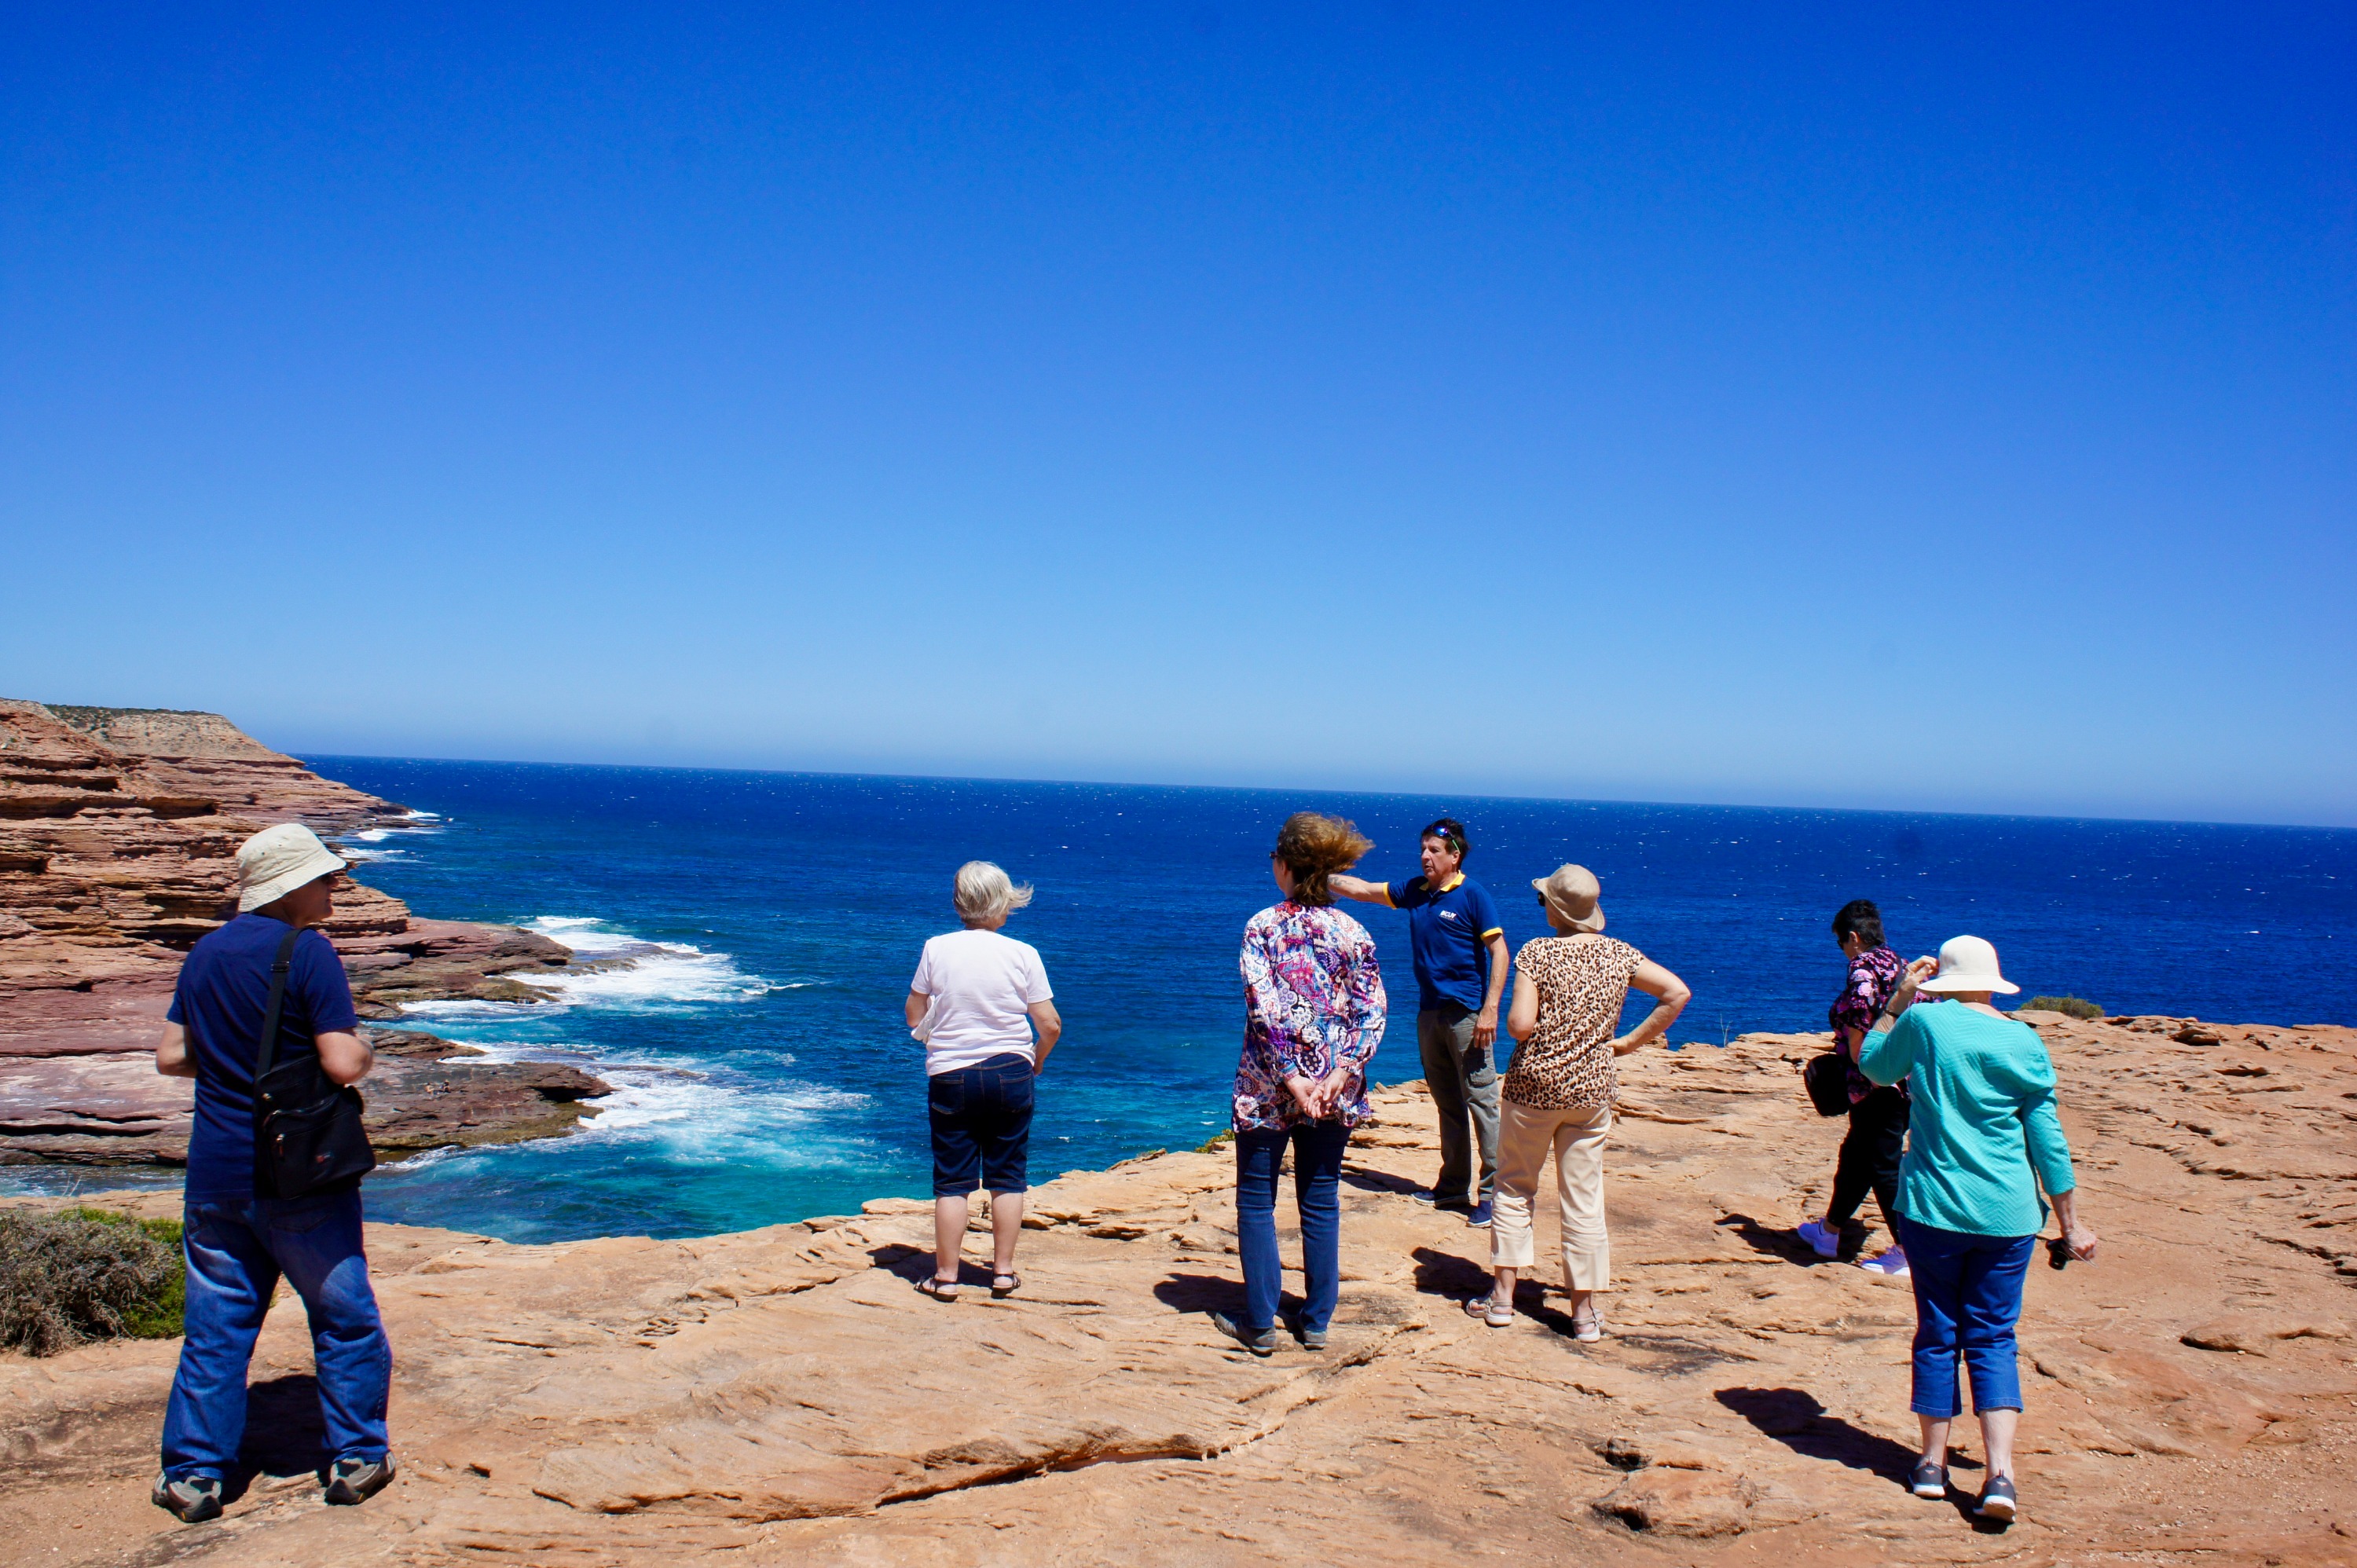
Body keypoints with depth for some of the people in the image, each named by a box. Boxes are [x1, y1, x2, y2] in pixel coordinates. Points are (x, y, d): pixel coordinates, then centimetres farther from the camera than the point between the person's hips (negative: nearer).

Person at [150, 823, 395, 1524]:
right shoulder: (308, 951, -14)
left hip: (216, 1171, 6)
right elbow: (342, 1065, -19)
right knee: (344, 1316, 10)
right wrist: (364, 1052, 2)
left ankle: (193, 1474, 15)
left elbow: (170, 1056, 10)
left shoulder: (205, 953, 7)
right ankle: (355, 1459, 17)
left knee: (215, 1325, 13)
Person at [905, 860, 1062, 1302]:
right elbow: (1050, 1026, -6)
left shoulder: (936, 949, -5)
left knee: (952, 1181, 7)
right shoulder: (1023, 954, -7)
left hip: (950, 1076, 0)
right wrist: (1036, 1062, 13)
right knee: (1007, 1178, 11)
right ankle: (1003, 1271, 16)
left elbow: (914, 1018, 2)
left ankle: (946, 1276, 11)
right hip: (1010, 1072, 0)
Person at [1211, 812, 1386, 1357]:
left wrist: (1290, 1077, -15)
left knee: (1256, 1201, 9)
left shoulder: (1262, 927, -8)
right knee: (1321, 1202, 13)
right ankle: (1316, 1322, 18)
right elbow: (1372, 1012, -6)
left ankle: (1260, 1324, 11)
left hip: (1268, 1085, -3)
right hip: (1333, 1087, 3)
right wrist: (1341, 1073, -10)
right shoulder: (1353, 931, 1)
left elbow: (1265, 1009, -16)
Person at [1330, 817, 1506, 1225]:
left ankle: (1494, 1193, -4)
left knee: (1481, 1102, -7)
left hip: (1467, 1014, -7)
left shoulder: (1472, 895, -7)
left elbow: (1499, 951, -10)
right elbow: (1363, 890, 19)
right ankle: (1454, 1187, 19)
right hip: (1429, 1012, 7)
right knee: (1447, 1103, 12)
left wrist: (1490, 1009, -17)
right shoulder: (1414, 891, 10)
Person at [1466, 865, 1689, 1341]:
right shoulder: (1619, 954, 0)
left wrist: (1509, 1021, 4)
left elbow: (1520, 1025, -19)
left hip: (1534, 1086, -3)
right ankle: (1584, 1311, 13)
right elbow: (1678, 993, -1)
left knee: (1514, 1190, 13)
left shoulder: (1537, 953, -12)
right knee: (1584, 1199, 9)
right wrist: (1630, 1042, 2)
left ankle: (1502, 1297, 17)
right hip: (1592, 1088, 3)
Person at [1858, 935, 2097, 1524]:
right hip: (2007, 1214, 1)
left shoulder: (1924, 1023, -6)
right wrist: (2071, 1224, 7)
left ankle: (1933, 1463, 19)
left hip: (1932, 1208, -1)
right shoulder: (2024, 1043, -3)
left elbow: (1873, 1066, 14)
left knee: (1937, 1333, 11)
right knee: (1993, 1338, 8)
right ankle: (2000, 1472, -3)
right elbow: (2048, 1139, 0)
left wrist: (1898, 1000, 18)